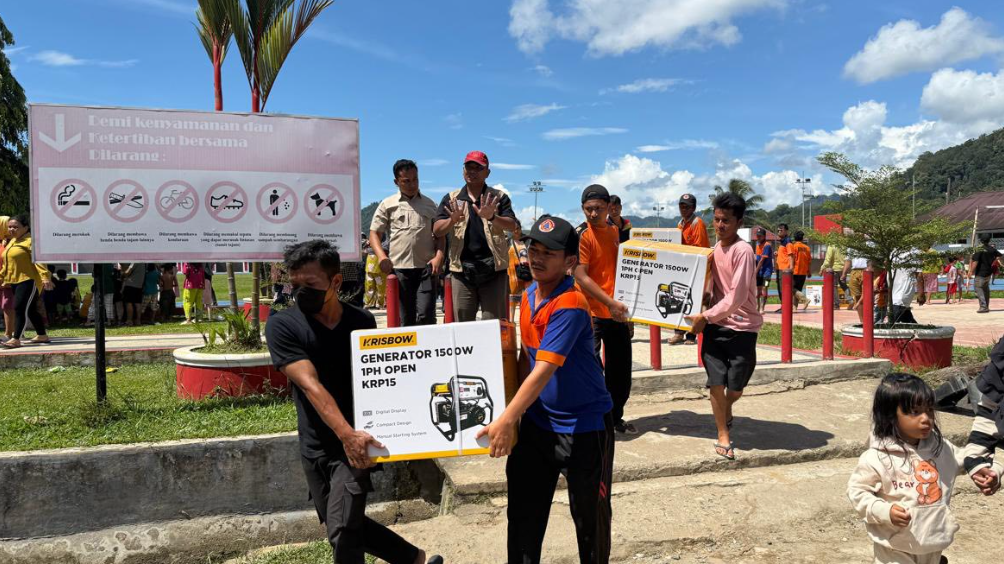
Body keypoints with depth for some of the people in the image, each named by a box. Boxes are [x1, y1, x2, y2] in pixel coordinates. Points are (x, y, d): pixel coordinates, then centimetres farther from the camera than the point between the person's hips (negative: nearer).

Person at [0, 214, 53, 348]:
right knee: (31, 310, 13)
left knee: (20, 308, -14)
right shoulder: (11, 242, 18)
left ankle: (16, 339, -14)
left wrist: (45, 277, -30)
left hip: (29, 280, -9)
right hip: (15, 281, 9)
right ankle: (42, 336, 22)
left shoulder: (31, 241, -10)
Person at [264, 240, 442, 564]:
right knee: (348, 523, 15)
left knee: (342, 534, -9)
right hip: (315, 446, 2)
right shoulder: (281, 326, -12)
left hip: (356, 441, -2)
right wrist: (346, 434, -35)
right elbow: (310, 385, -23)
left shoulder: (363, 322, -5)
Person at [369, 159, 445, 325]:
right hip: (399, 268, 0)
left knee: (426, 316, -8)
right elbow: (374, 233, 8)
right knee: (406, 318, 6)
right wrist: (381, 256, -10)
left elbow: (440, 234, 14)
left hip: (426, 268, 0)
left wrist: (439, 255, -4)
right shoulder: (387, 204, 9)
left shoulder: (429, 204, 14)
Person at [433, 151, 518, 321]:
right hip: (462, 270, 2)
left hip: (493, 269, -2)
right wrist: (452, 220, -24)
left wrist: (492, 217, -30)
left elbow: (512, 225, -9)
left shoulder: (498, 197, 5)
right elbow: (437, 230, -1)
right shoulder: (451, 199, 9)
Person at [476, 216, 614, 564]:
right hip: (537, 421, 7)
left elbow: (544, 370, -28)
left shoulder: (570, 305, -24)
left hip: (583, 426, -7)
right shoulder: (528, 296, 3)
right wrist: (517, 411, 10)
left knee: (589, 516, 10)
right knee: (523, 511, 13)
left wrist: (506, 421, -30)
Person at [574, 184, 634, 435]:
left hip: (617, 312, 7)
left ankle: (615, 416, 30)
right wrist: (610, 303, -22)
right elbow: (581, 277, -17)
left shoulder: (615, 231, 10)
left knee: (620, 368, 14)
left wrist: (624, 305, 13)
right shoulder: (582, 236, -11)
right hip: (592, 313, -7)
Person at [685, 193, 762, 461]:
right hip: (715, 325, 5)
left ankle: (726, 410, 40)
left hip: (742, 328, -4)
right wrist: (706, 317, 3)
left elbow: (736, 297, -20)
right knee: (716, 383, -1)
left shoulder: (743, 251, -16)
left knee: (735, 387, 6)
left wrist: (706, 317, -16)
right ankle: (723, 436, 15)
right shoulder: (716, 247, 6)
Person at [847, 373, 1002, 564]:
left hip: (933, 540, 6)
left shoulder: (940, 447, -4)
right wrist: (885, 511, -25)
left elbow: (965, 459, 13)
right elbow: (856, 490, -13)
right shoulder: (876, 458, -20)